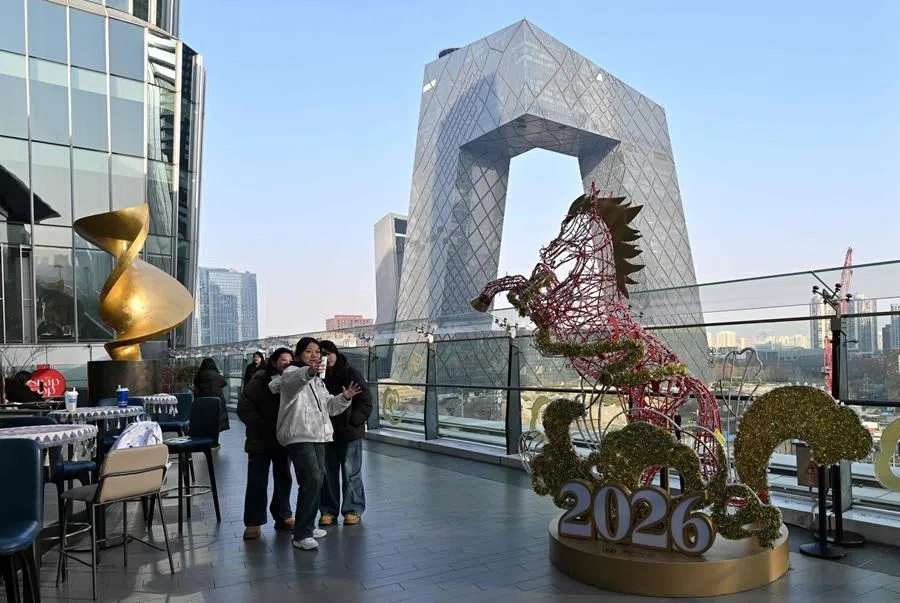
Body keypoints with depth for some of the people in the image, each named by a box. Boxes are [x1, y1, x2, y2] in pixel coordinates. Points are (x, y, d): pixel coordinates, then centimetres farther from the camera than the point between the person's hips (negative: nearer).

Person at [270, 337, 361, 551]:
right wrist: (308, 372, -56)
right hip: (298, 436, -9)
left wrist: (344, 397, 2)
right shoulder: (292, 372, -8)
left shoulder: (317, 380, 20)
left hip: (317, 436, 9)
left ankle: (308, 526, 31)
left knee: (317, 480, 15)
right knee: (312, 480, -19)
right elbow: (291, 380, -34)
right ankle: (301, 535, -11)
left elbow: (329, 406, 23)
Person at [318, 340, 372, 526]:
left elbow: (366, 402, -6)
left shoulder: (351, 373, -7)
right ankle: (328, 510, 23)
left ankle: (353, 510, 16)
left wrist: (353, 421, -15)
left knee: (351, 472, 3)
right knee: (328, 473, 11)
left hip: (350, 432, -3)